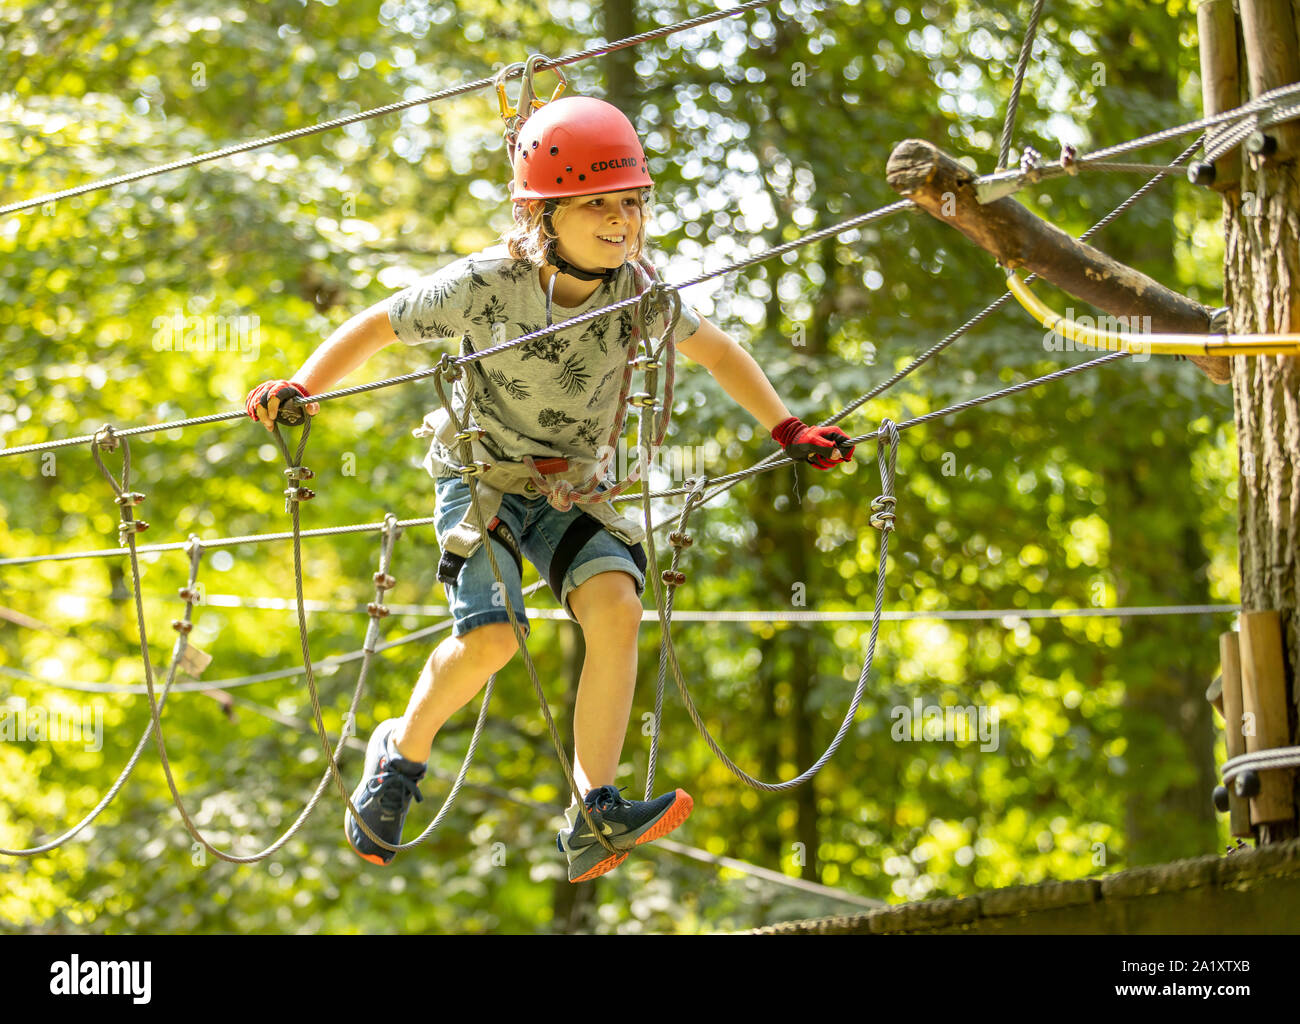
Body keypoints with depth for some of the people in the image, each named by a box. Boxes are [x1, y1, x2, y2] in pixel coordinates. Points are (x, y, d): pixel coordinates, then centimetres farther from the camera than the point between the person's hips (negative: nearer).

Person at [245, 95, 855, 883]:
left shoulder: (636, 290, -11)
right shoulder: (486, 286, -21)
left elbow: (717, 353, 6)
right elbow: (379, 326, -9)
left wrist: (789, 432, 1)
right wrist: (301, 389, -22)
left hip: (569, 488, 3)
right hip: (480, 476, -3)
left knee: (617, 606, -23)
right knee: (492, 636, -24)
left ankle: (596, 820, -21)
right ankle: (401, 754, 8)